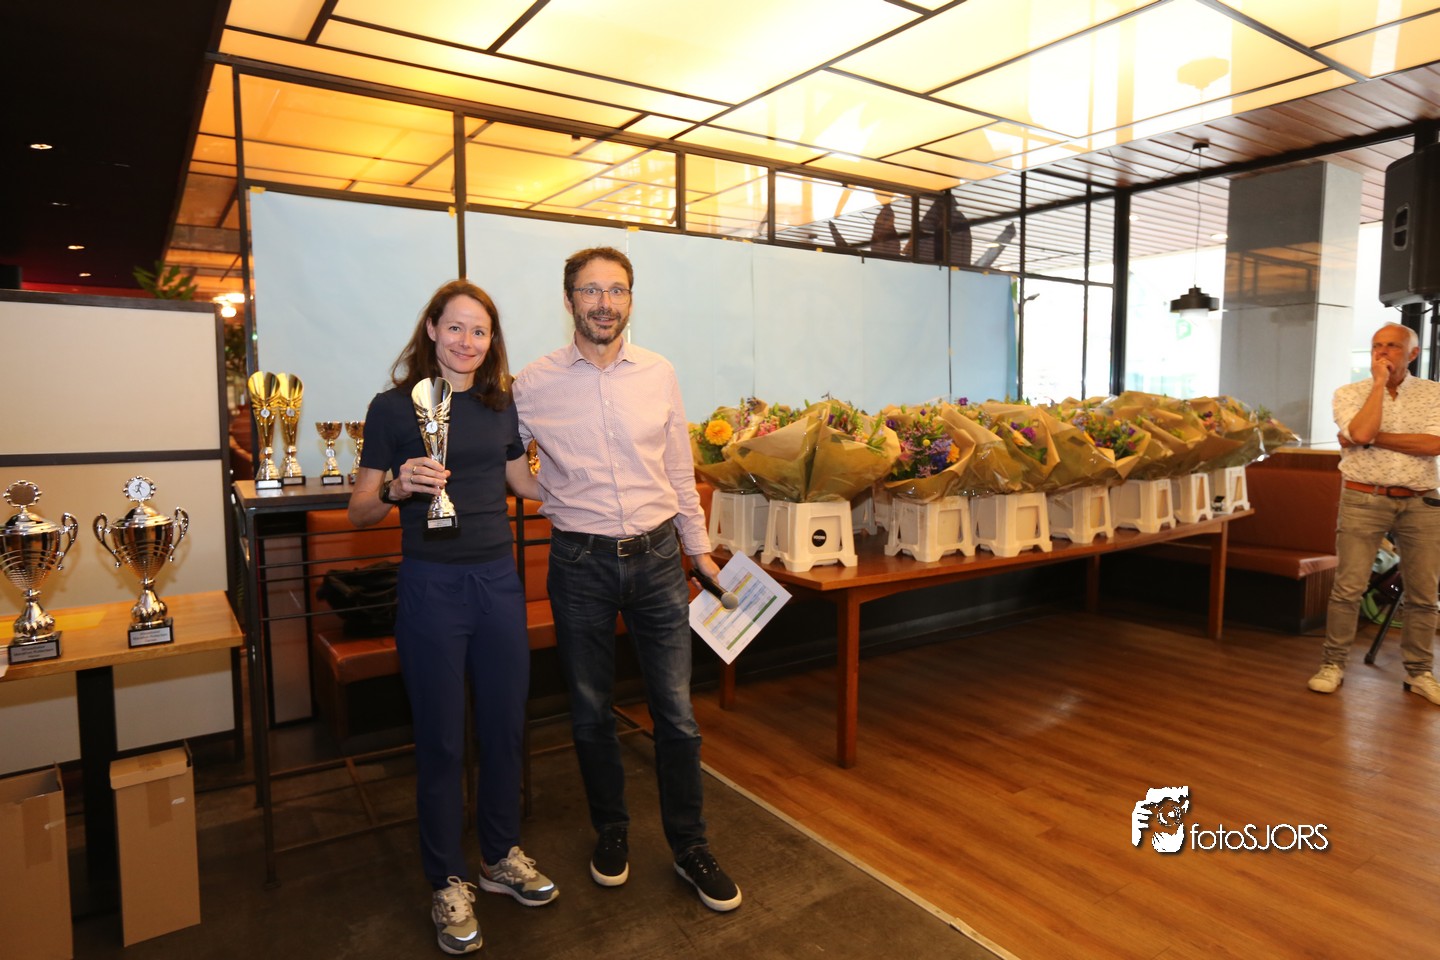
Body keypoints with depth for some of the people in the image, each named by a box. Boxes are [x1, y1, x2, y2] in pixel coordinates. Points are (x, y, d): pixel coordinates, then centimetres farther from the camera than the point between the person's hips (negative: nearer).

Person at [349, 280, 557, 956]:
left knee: (506, 726, 14)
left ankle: (501, 856, 37)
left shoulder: (503, 405, 7)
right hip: (431, 585, -4)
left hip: (498, 578, 4)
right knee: (441, 740, 8)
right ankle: (448, 882, 28)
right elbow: (359, 511, -3)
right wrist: (397, 486, -21)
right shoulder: (394, 407, -4)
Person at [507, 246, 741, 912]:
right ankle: (611, 831, 37)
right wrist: (553, 502, 1)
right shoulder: (534, 384, -3)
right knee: (591, 711, 14)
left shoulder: (659, 375, 2)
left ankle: (690, 847, 26)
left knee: (677, 712, 6)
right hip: (579, 562, 0)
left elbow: (680, 473, 9)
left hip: (656, 557, 1)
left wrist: (700, 550, 11)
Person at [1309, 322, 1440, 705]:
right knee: (1348, 587, -4)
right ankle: (1333, 665, 5)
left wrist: (1372, 437, -13)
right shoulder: (1349, 393, 3)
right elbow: (1360, 432, -17)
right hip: (1364, 500, -2)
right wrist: (1379, 381, -10)